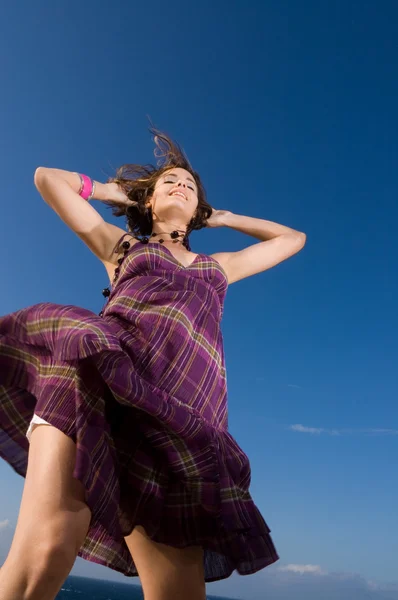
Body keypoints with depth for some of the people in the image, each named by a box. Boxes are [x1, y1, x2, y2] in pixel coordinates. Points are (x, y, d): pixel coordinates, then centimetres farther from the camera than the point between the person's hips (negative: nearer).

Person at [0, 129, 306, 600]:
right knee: (45, 554, -27)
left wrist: (222, 217, 48)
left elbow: (293, 238, 48)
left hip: (179, 420, 3)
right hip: (95, 380, -2)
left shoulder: (219, 266, 35)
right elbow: (47, 177, 34)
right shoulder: (120, 245, 30)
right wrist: (114, 190, 41)